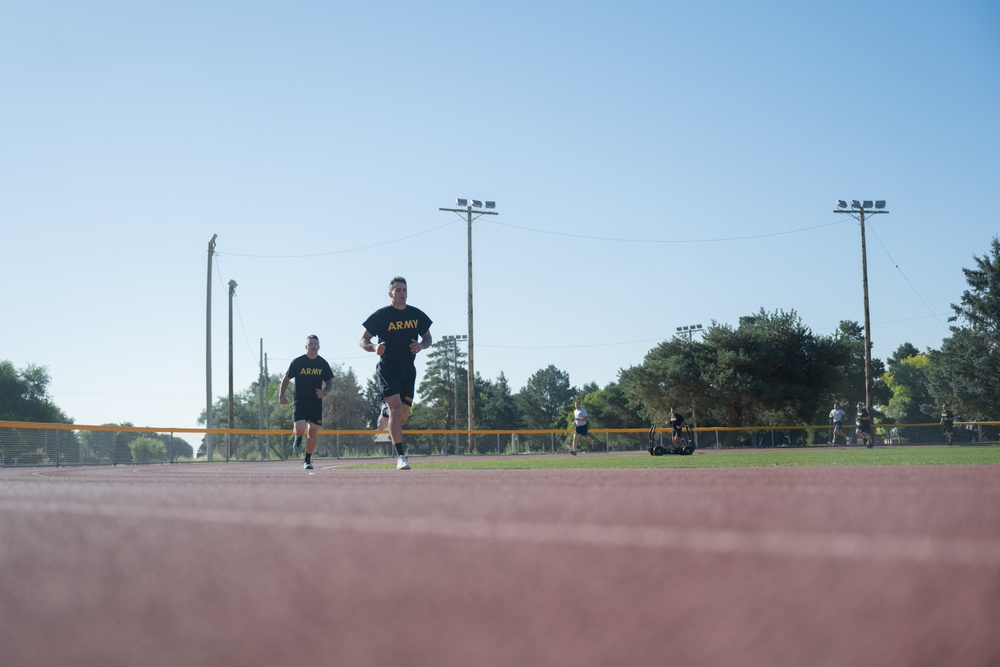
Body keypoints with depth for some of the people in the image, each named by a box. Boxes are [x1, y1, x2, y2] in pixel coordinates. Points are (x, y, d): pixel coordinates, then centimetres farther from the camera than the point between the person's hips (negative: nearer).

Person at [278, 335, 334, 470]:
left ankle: (308, 460, 16)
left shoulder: (323, 364, 4)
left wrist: (324, 392, -10)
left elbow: (330, 383, 12)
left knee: (312, 432, 2)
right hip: (300, 402, -3)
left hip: (316, 403, 3)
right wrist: (281, 395, -7)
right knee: (300, 429, -19)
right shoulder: (297, 362, -3)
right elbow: (286, 379, 5)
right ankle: (297, 441, 18)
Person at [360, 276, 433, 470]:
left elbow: (428, 338, 17)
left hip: (408, 369, 4)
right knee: (395, 407, -19)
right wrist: (374, 347, -23)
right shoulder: (381, 315, -4)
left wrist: (421, 345, -7)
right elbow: (362, 341, -1)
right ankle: (401, 456, -21)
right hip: (387, 368, -4)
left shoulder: (417, 315, 7)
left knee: (404, 412, 4)